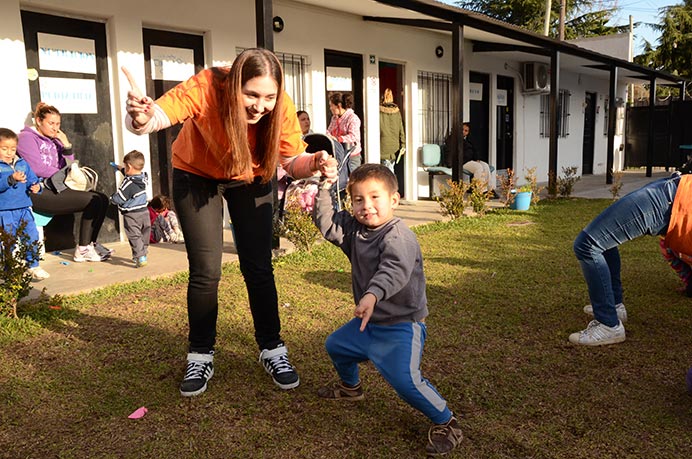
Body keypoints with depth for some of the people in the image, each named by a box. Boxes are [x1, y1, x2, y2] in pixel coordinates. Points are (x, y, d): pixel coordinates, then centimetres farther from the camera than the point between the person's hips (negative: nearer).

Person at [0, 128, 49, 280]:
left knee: (32, 237, 2)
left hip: (24, 209, 4)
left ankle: (33, 266, 16)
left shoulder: (23, 164, 12)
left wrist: (36, 187, -6)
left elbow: (32, 180, 15)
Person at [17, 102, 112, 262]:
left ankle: (89, 244, 1)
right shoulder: (27, 138, -2)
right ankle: (82, 250, -14)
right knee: (93, 201, -21)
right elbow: (37, 168, -14)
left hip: (56, 189, 8)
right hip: (38, 193, -8)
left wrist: (66, 146, 3)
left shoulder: (53, 141, 21)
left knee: (102, 199, -5)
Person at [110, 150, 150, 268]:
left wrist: (112, 198, 3)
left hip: (131, 215, -7)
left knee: (134, 236, -5)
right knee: (144, 235, 18)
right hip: (144, 212, 7)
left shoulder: (128, 183, -21)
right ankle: (142, 254, 29)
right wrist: (121, 170, 34)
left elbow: (118, 199, -20)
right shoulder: (144, 177, 1)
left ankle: (140, 258, -13)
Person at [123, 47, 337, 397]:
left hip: (250, 179, 2)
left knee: (258, 267, -1)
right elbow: (156, 115, -46)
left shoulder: (281, 107, -27)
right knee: (205, 270, -5)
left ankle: (272, 349, 16)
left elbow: (293, 161, -17)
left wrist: (314, 163, -39)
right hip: (196, 176, -2)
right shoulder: (205, 89, -34)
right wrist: (140, 118, -69)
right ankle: (201, 356, 13)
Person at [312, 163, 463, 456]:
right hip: (368, 321, 9)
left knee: (404, 380, -24)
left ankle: (446, 422, -1)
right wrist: (325, 189, -9)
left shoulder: (398, 236, -26)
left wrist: (373, 294, -61)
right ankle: (351, 387, 54)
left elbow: (395, 270, -43)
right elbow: (326, 223, 2)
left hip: (400, 325, -9)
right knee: (336, 345, 25)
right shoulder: (355, 229, 2)